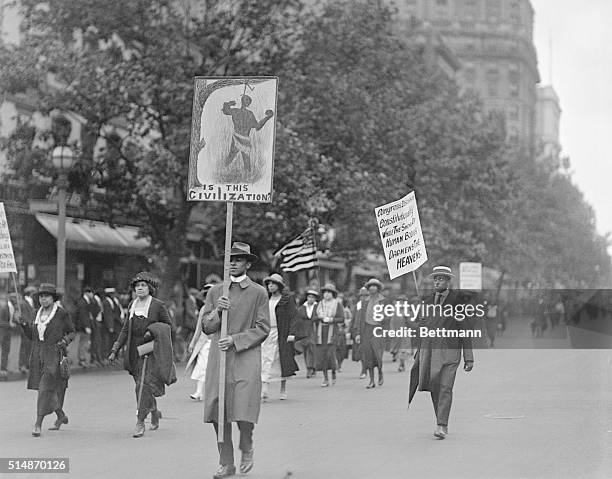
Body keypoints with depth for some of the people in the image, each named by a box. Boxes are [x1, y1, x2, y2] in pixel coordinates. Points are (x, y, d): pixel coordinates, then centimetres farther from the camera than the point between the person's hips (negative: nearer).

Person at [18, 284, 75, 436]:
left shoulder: (61, 313, -5)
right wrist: (25, 325, -1)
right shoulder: (39, 313, 11)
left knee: (45, 388, -13)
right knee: (44, 389, 13)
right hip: (38, 355, 6)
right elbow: (33, 336, 15)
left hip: (54, 355, -6)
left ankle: (38, 424, -15)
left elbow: (72, 332, 5)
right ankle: (61, 416, 34)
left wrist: (65, 341, -14)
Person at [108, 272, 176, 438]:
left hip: (151, 351, -5)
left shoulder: (158, 305, -4)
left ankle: (140, 422, -13)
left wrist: (153, 331, -15)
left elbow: (168, 326, 3)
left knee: (144, 385, -16)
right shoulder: (132, 305, 10)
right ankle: (155, 412, 35)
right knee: (141, 385, 12)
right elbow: (125, 330, 13)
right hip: (134, 351, 5)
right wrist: (115, 350, 6)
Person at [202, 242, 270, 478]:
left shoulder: (258, 292, 4)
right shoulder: (215, 291, 14)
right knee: (218, 414, 0)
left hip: (246, 360, -3)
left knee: (244, 413, -11)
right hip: (218, 359, 3)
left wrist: (235, 339, -11)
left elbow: (263, 328, 0)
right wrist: (217, 311, -8)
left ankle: (246, 449, 19)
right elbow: (206, 327, 11)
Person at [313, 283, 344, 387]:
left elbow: (342, 319, -3)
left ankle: (333, 373, 12)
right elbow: (315, 318, 12)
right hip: (321, 332, 3)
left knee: (331, 354, -13)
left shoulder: (338, 304, 1)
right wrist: (319, 317, -10)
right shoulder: (320, 304, 13)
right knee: (321, 354, -3)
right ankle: (325, 379, 4)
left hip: (332, 331, -3)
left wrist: (331, 320, -18)